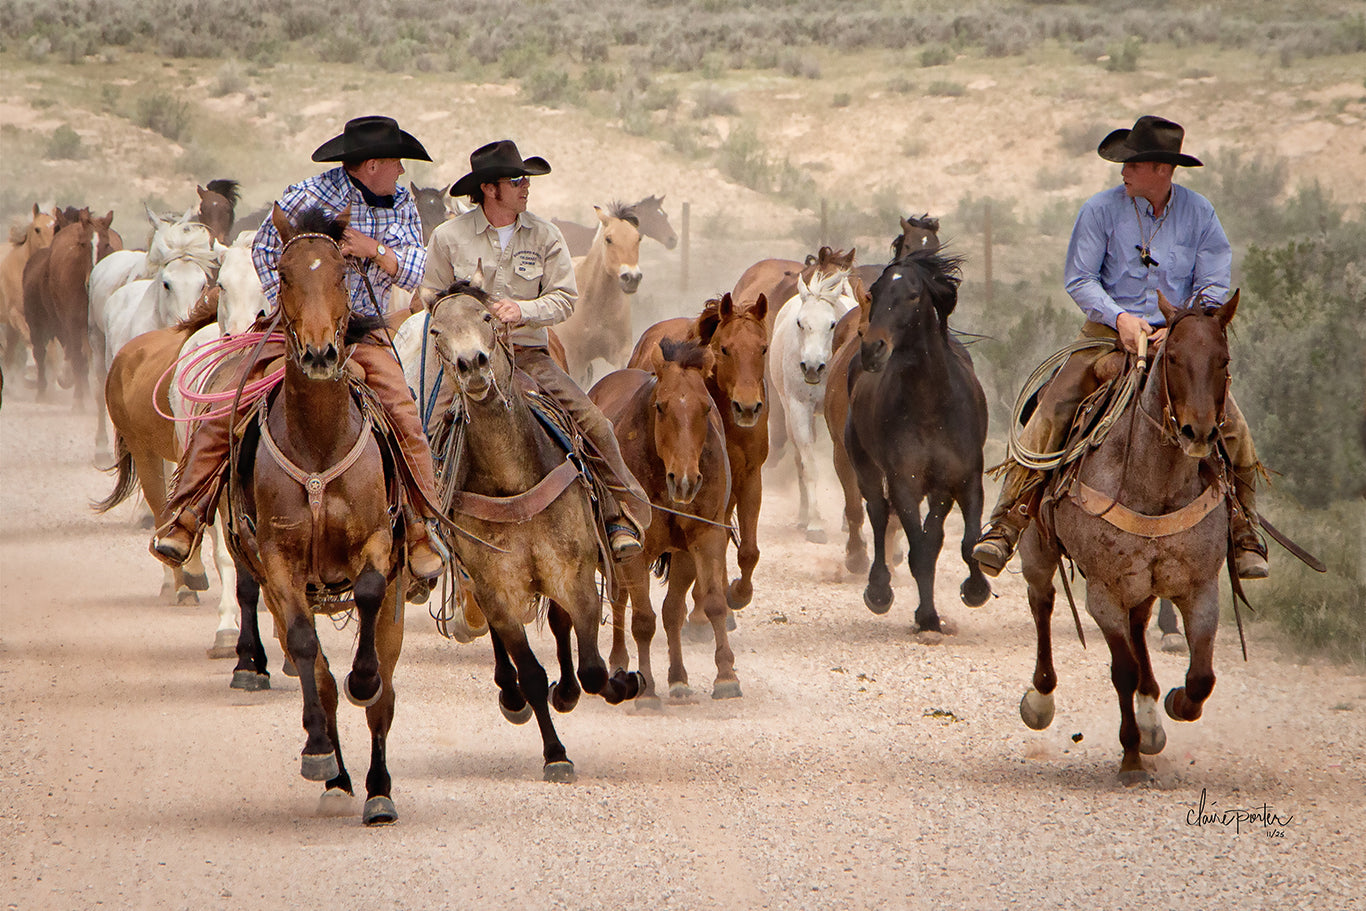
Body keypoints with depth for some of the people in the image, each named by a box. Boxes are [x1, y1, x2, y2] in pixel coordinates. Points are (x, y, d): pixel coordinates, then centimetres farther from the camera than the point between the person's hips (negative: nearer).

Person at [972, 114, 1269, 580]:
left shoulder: (1198, 213, 1)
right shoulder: (1102, 209, -3)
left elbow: (1215, 285, 0)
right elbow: (1079, 278, -5)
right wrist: (1119, 318, -21)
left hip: (1176, 340, 1)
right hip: (1108, 333, -1)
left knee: (1232, 426, -13)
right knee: (1051, 410, -21)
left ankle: (1245, 540, 2)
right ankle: (1005, 524, -20)